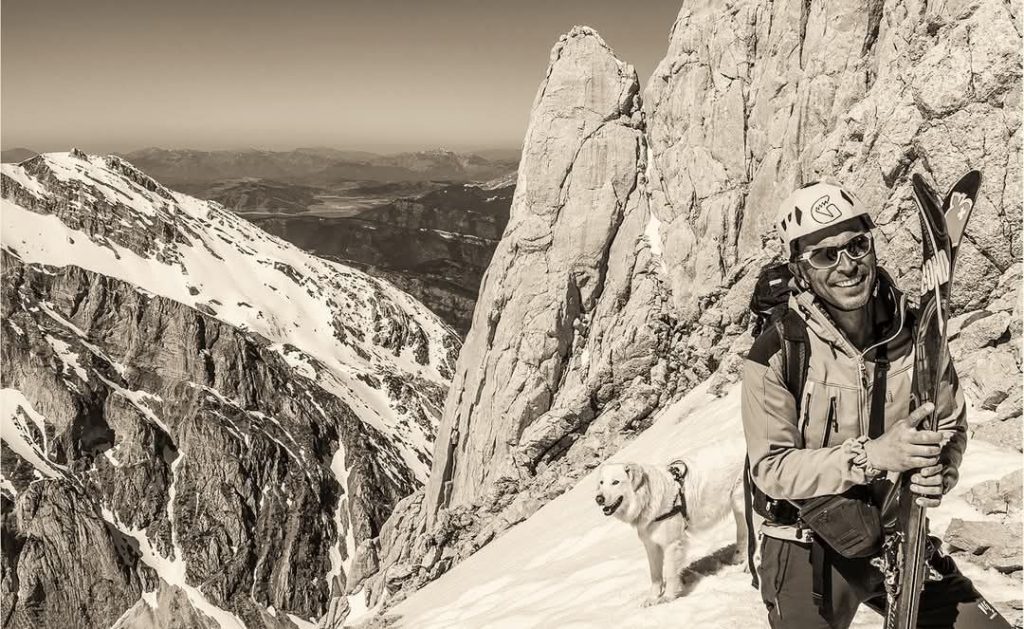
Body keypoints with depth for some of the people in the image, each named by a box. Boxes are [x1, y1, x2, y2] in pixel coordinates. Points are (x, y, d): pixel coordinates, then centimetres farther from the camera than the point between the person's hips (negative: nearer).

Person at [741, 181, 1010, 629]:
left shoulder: (916, 332, -7)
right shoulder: (775, 353, -18)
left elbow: (952, 424, 7)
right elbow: (771, 468, -18)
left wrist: (939, 473, -15)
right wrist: (871, 455, -30)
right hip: (809, 553, -3)